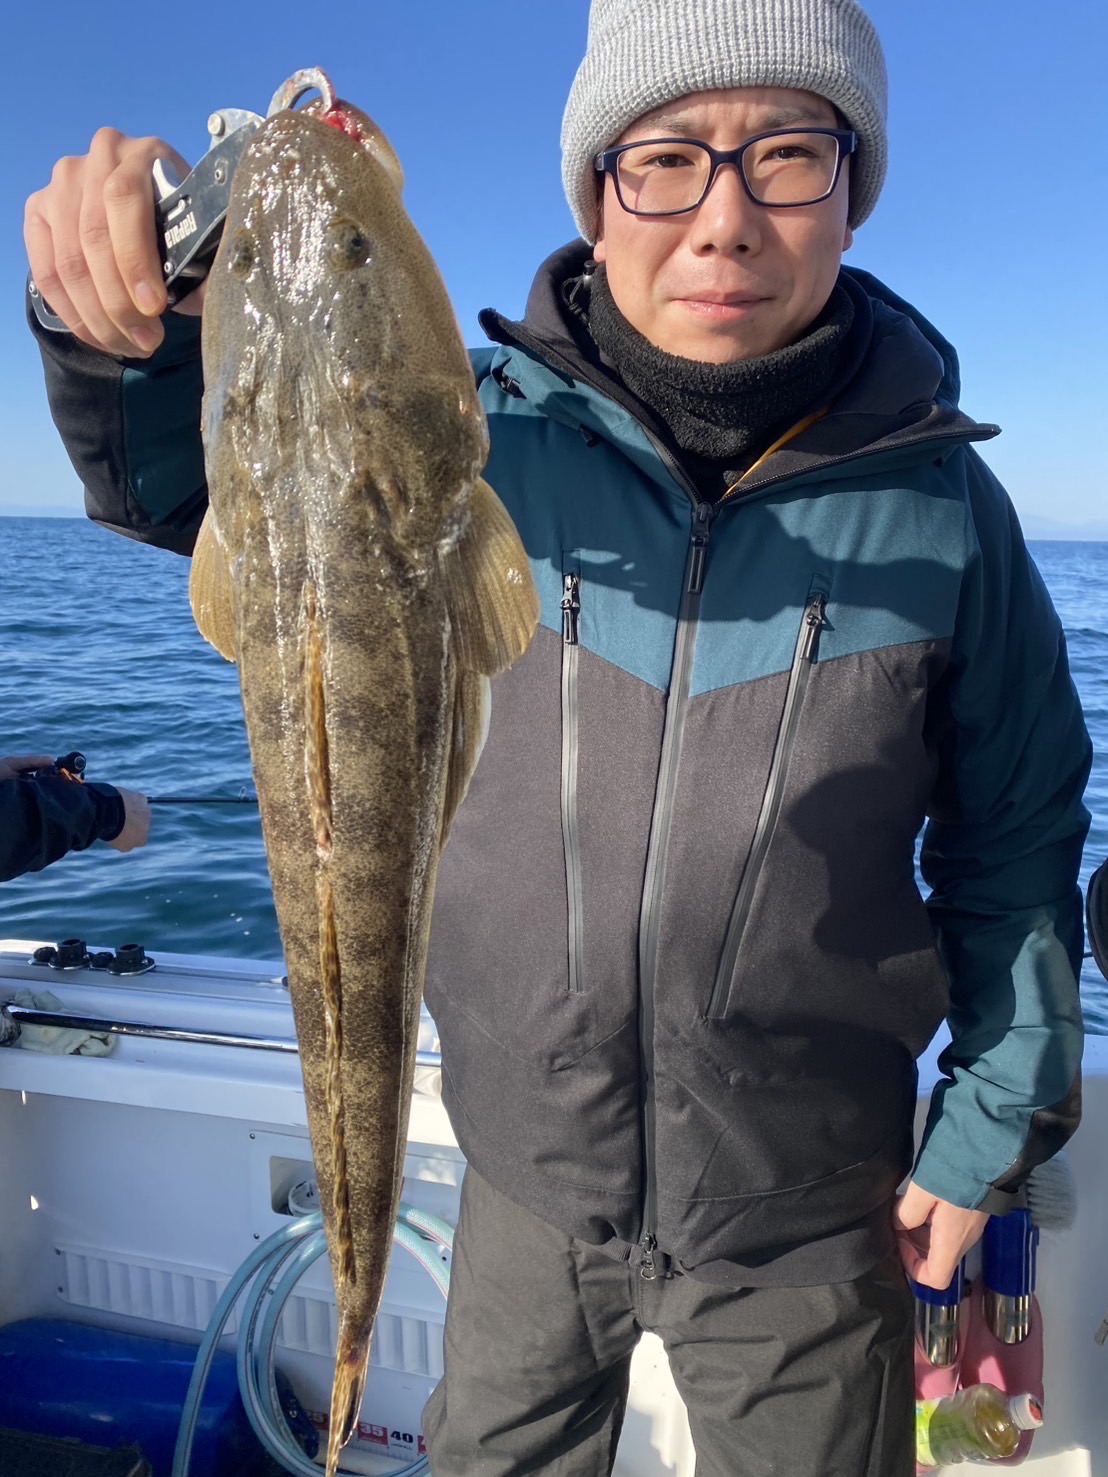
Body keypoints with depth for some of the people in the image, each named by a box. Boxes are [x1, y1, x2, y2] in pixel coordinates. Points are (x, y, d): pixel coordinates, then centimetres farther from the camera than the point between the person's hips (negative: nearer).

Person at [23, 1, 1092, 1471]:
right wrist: (120, 304, -31)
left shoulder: (940, 500, -13)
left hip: (803, 1216, -1)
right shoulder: (486, 435, -13)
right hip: (529, 1175, 2)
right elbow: (179, 477, -9)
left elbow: (1014, 839, -3)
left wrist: (991, 1130, 0)